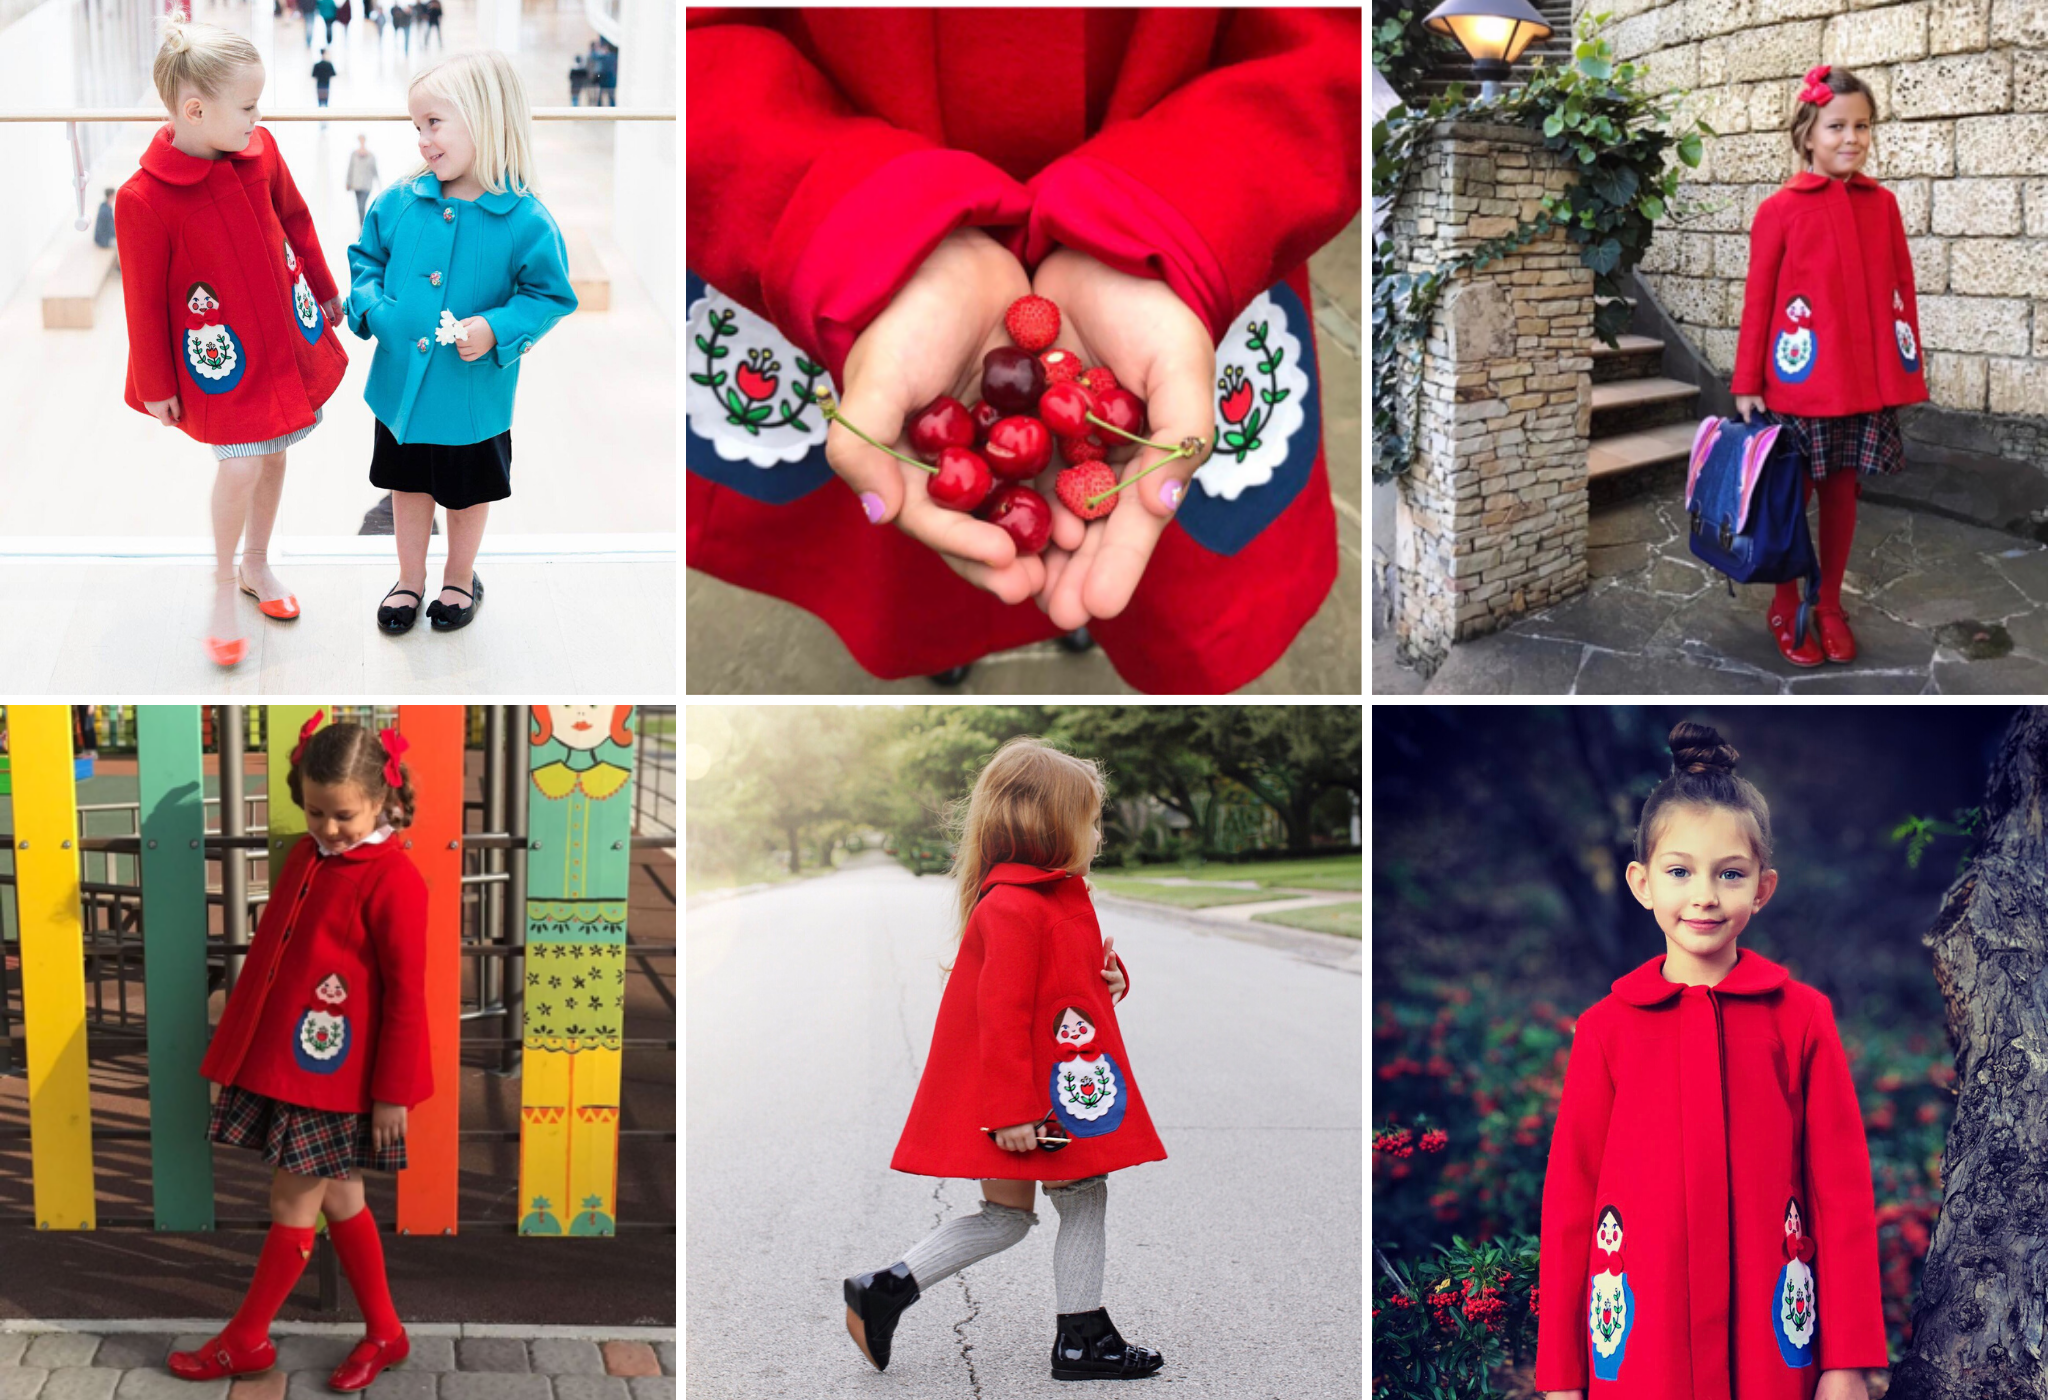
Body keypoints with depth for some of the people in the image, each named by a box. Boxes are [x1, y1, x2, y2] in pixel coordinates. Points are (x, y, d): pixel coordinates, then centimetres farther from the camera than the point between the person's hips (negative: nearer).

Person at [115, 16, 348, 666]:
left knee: (274, 451, 15)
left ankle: (257, 565, 37)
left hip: (287, 335, 6)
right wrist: (156, 384, -5)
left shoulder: (259, 150, -7)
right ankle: (223, 591, 13)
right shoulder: (143, 199, -22)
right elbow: (144, 299, -13)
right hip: (221, 355, -5)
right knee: (240, 466, -10)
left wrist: (324, 291, 20)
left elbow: (296, 221, 11)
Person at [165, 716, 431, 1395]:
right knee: (338, 1200, 14)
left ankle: (245, 1339, 18)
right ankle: (383, 1332, 25)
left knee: (294, 1202, 3)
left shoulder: (392, 879, -16)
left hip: (334, 1074, -8)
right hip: (280, 1057, 8)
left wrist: (393, 1091, -13)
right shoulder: (305, 855, 7)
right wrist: (246, 1044, 20)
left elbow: (407, 993, -14)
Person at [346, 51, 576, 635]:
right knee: (409, 484, 19)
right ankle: (410, 579, 38)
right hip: (403, 381, 3)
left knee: (469, 492, 16)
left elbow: (549, 295, -12)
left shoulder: (524, 220, -18)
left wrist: (496, 330, -25)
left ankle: (460, 579, 39)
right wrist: (369, 304, -9)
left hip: (473, 390, -3)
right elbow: (366, 256, 9)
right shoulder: (400, 202, -6)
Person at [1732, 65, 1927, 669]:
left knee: (1844, 493, 11)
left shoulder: (1881, 204, 4)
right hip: (1801, 383, -3)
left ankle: (1830, 606, 24)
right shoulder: (1780, 210, -7)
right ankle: (1785, 608, 23)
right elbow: (1758, 300, -5)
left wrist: (1909, 369, 6)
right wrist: (1747, 383, -4)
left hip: (1868, 382, 3)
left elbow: (1901, 291, 7)